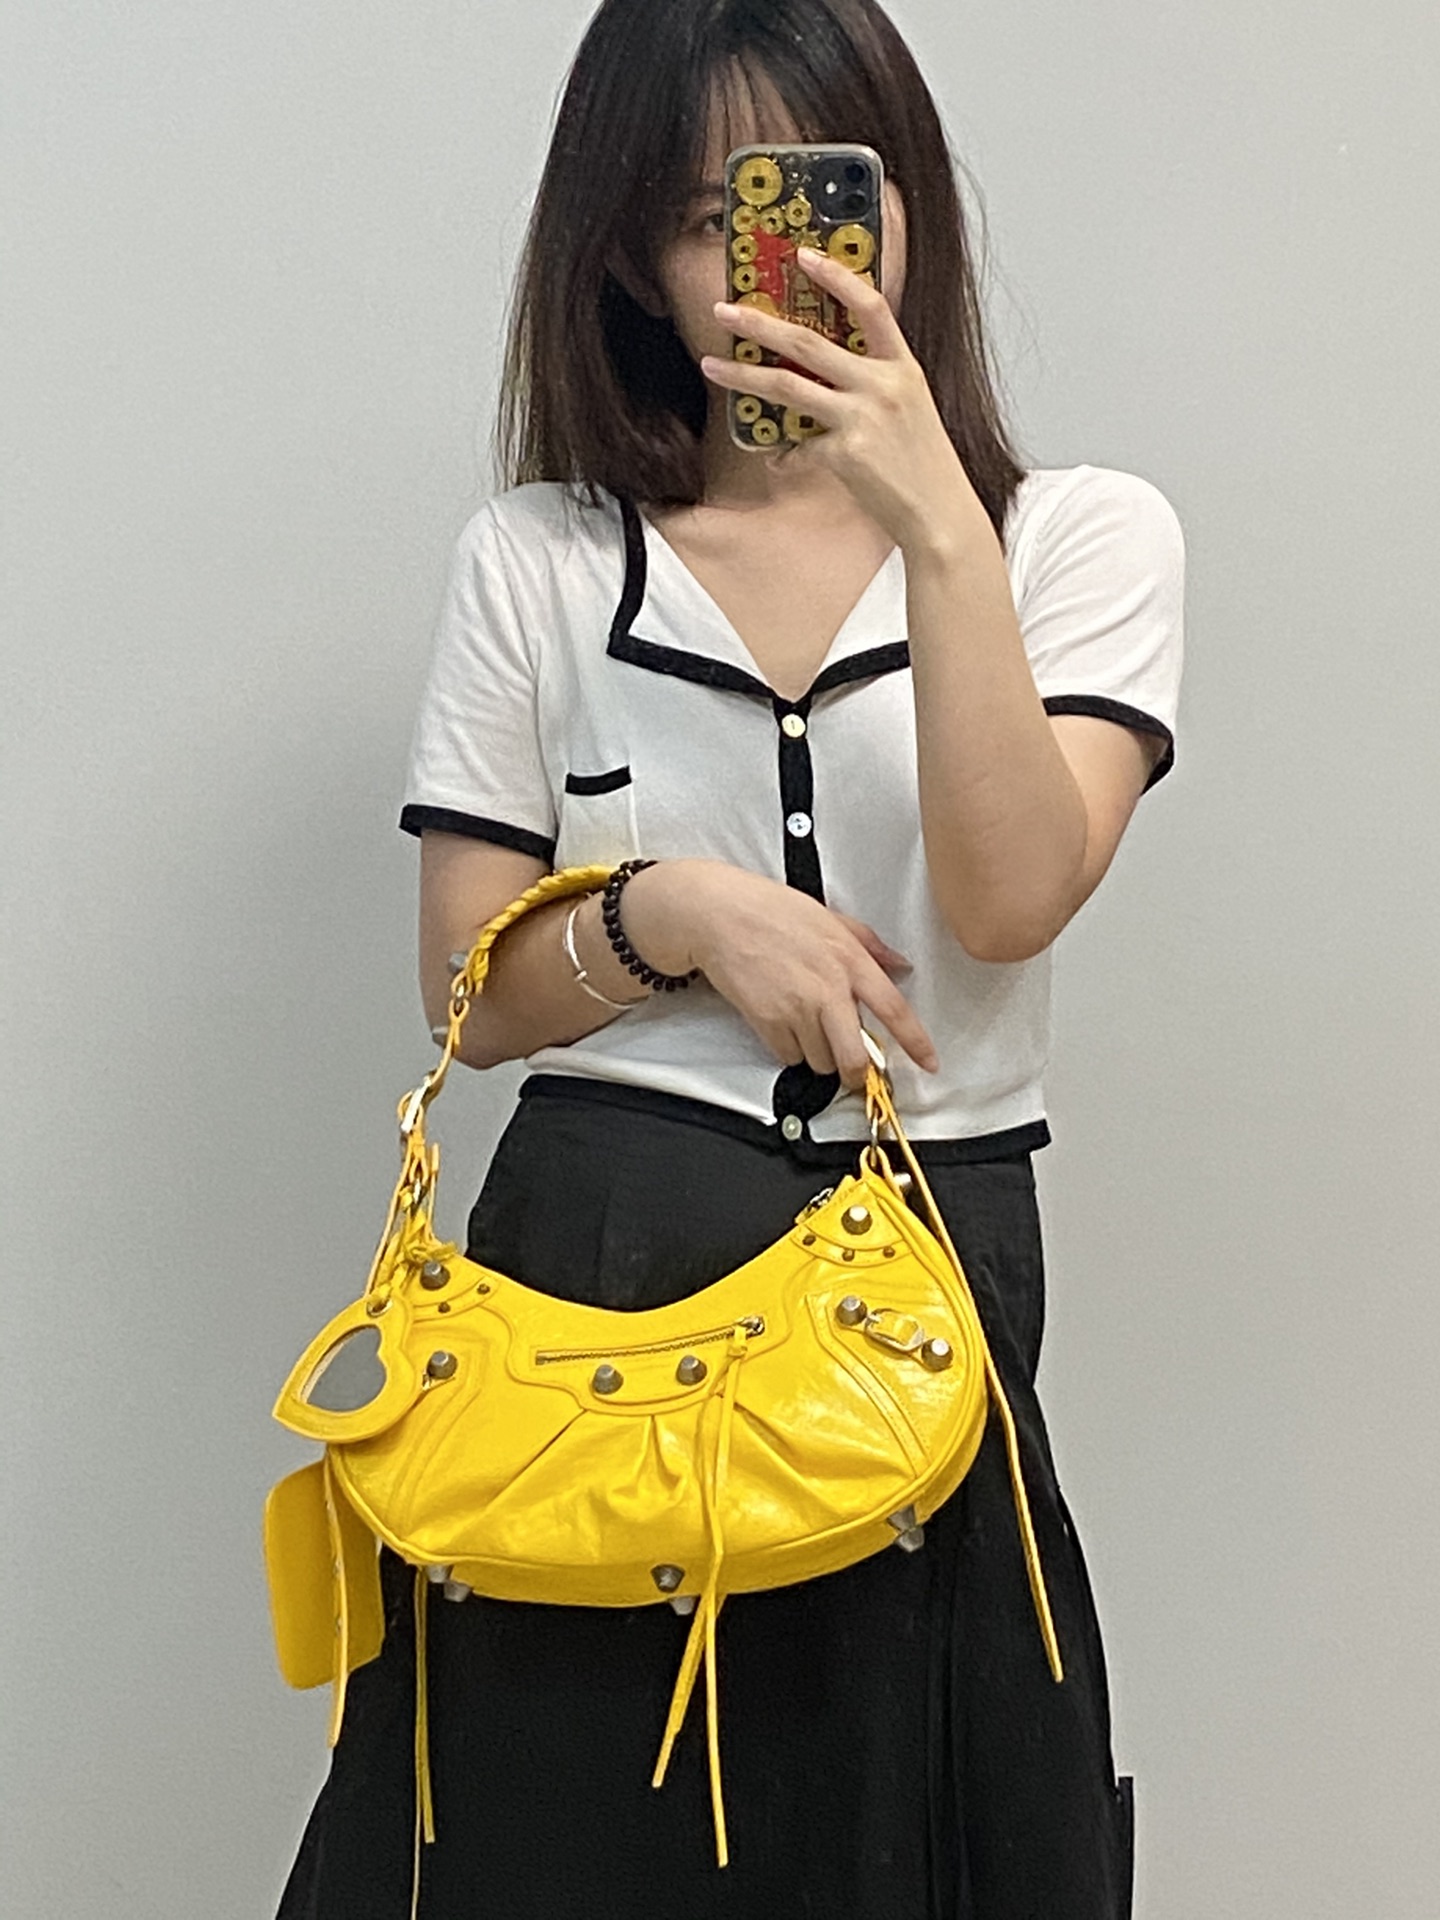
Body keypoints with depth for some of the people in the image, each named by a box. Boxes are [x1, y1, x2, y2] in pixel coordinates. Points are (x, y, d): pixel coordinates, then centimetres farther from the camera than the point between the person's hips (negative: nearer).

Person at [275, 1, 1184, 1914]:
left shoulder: (1084, 534, 3)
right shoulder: (538, 559, 5)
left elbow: (1008, 901, -13)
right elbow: (470, 993, 4)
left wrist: (940, 529, -20)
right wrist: (669, 914, -14)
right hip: (590, 1255, 1)